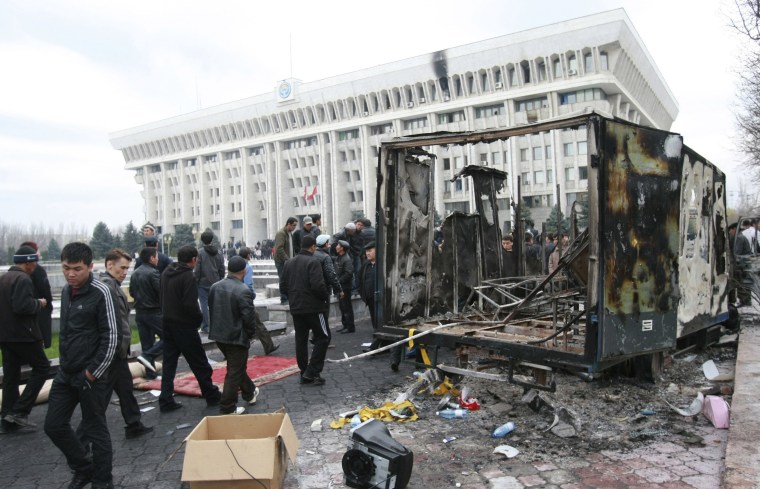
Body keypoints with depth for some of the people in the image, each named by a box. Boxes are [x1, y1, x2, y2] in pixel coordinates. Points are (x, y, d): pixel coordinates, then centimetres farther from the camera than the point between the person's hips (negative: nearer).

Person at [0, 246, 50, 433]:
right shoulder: (23, 279, -17)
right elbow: (22, 306, -27)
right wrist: (39, 303, -10)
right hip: (23, 335, -9)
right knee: (42, 367, 5)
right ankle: (20, 411, -2)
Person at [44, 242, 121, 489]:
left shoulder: (100, 292, -16)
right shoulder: (66, 290, 7)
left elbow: (112, 337, -17)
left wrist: (93, 372, -16)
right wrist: (64, 364, 14)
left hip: (91, 376, -8)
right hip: (65, 373, 8)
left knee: (95, 430, 4)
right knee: (54, 425, 14)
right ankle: (83, 469, 34)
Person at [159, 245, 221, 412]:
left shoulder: (166, 274, 7)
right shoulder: (188, 276, -18)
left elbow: (163, 298, 13)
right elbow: (190, 305, -24)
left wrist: (168, 314, 15)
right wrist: (199, 318, -7)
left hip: (167, 323, 8)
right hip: (184, 325, -7)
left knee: (169, 362, 12)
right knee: (199, 363, 5)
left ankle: (166, 400, 14)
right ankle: (211, 395, 17)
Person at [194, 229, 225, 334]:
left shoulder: (200, 253, -10)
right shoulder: (218, 253, 5)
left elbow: (196, 270, -10)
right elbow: (222, 269, 9)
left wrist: (195, 282, -1)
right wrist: (220, 281, 17)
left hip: (203, 283, -4)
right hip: (215, 284, 4)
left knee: (204, 305, 1)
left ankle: (205, 327, 4)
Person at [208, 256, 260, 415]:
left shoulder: (215, 287, 0)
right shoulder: (243, 291, -22)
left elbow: (211, 310, 9)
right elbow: (249, 317, -21)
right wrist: (250, 334, -3)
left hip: (219, 335, 8)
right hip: (237, 337, -8)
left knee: (237, 366, 24)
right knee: (235, 372, 4)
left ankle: (250, 393, 41)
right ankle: (227, 408, 11)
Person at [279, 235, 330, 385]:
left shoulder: (289, 262, 9)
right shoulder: (313, 262, -13)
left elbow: (282, 286, 10)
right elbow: (318, 285, -22)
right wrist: (325, 297, -5)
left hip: (296, 308, 7)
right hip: (313, 307, -7)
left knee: (301, 340, 12)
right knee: (323, 337, 4)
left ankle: (304, 373, 17)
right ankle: (312, 372, -2)